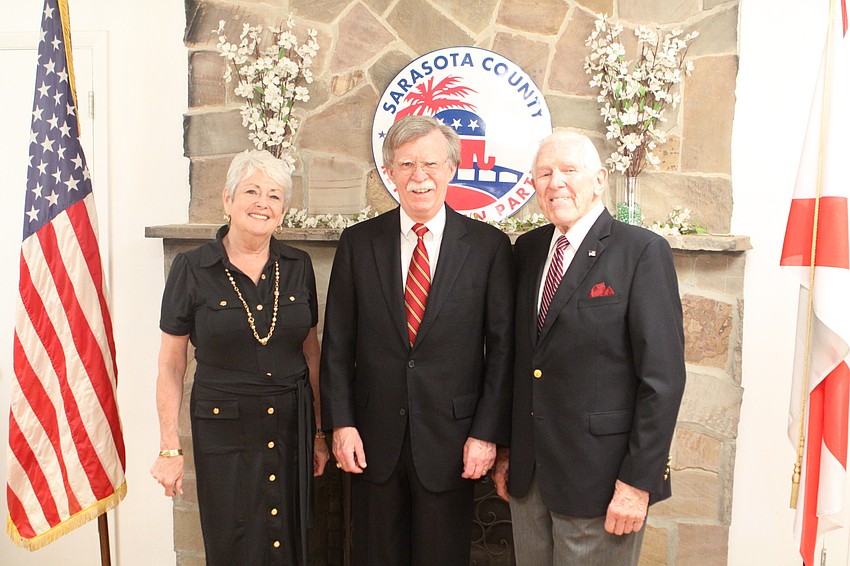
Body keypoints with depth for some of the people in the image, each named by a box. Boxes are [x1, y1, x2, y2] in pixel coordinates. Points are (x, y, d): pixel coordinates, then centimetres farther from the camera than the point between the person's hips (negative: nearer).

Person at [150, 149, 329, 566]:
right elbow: (171, 364, -3)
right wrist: (170, 449, -6)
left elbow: (311, 352, 7)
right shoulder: (191, 269, -8)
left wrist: (319, 431, 7)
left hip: (292, 426, 3)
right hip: (223, 432, -3)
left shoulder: (297, 266, 1)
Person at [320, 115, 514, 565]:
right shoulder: (358, 242, 1)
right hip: (373, 438, 2)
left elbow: (502, 346, -3)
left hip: (451, 440, -1)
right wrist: (340, 423, -3)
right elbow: (337, 342, 2)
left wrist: (488, 432, -7)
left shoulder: (489, 246, -4)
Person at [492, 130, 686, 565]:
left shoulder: (643, 251, -11)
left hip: (598, 477, -5)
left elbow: (663, 376, -13)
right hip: (528, 473, 5)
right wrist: (506, 447, 10)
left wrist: (638, 481, -14)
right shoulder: (527, 249, 7)